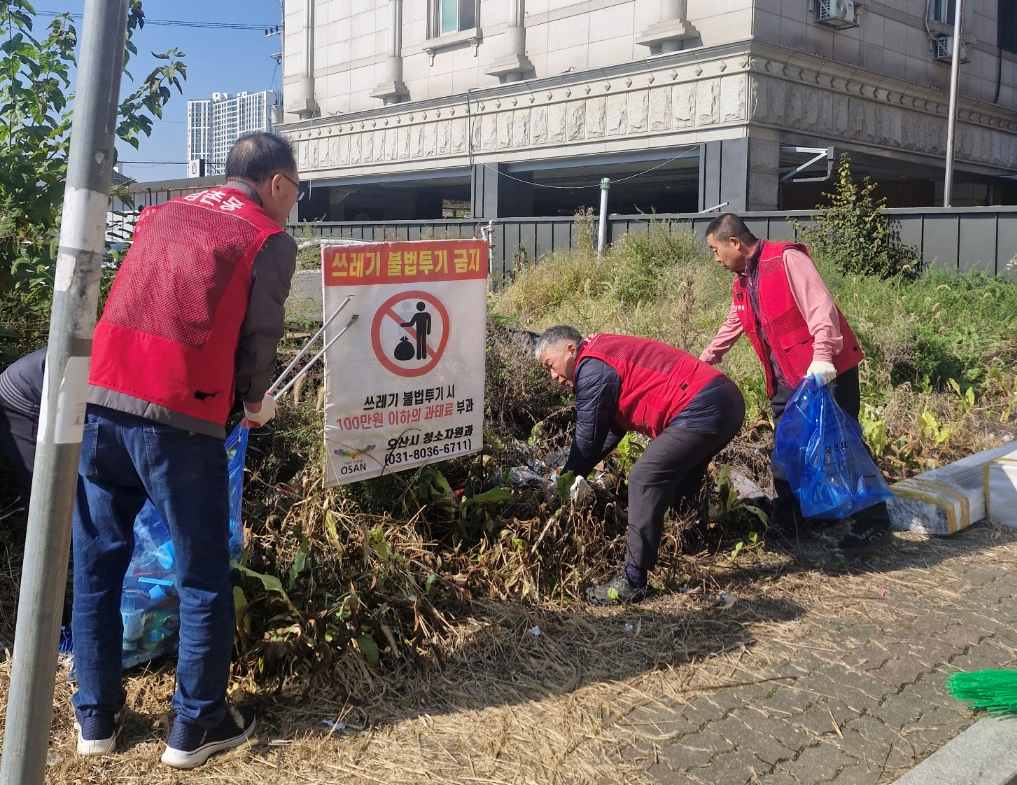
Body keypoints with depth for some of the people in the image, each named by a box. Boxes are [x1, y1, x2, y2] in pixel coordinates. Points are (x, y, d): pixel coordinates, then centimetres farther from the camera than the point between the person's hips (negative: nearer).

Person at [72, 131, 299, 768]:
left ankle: (96, 717, 27)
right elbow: (258, 339, 2)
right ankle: (195, 726, 19)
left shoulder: (162, 214, 20)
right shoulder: (271, 240, 3)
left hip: (99, 399, 6)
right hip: (178, 419, -6)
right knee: (203, 576, 9)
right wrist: (257, 404, 21)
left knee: (96, 563, 16)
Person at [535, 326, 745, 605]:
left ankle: (632, 582, -12)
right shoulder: (611, 354, 25)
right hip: (728, 399, 11)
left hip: (702, 409, -11)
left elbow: (587, 438, -2)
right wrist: (571, 472, 24)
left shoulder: (592, 369, -7)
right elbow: (612, 429, 27)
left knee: (644, 480, -12)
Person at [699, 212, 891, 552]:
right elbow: (731, 328, 29)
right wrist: (703, 363, 34)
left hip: (826, 372, -9)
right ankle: (786, 520, 23)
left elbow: (821, 307, -23)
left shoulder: (786, 259, -13)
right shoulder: (742, 282, 14)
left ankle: (871, 520, 6)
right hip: (786, 380, 9)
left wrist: (822, 356, -33)